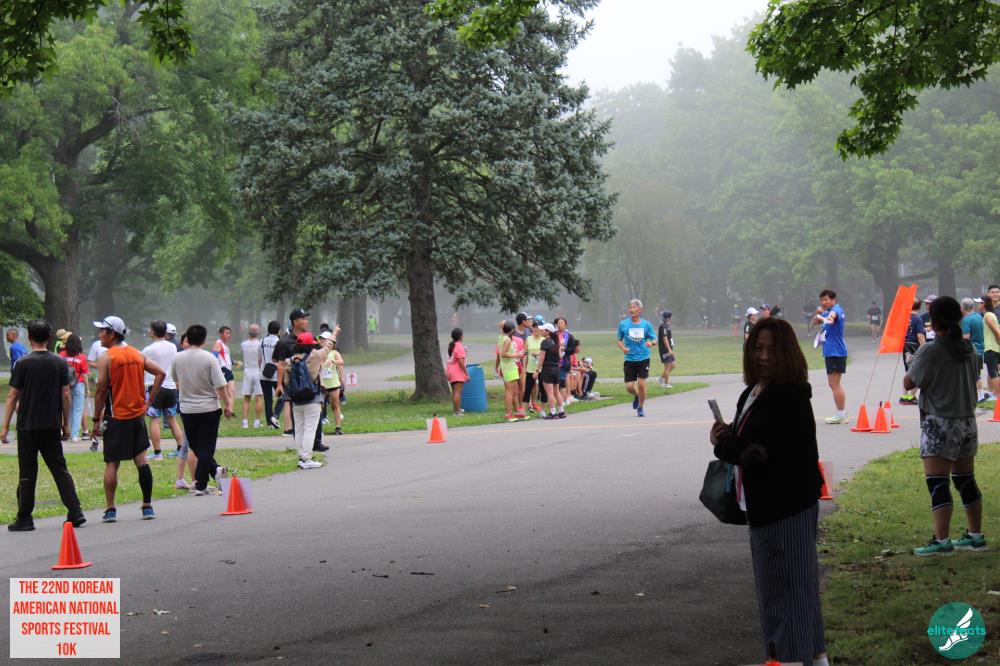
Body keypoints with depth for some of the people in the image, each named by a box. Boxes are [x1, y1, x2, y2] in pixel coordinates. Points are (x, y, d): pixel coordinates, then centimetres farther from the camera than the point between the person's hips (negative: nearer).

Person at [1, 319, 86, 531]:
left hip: (28, 426, -3)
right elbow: (65, 395, 3)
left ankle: (24, 519, 6)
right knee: (60, 469, 7)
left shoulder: (23, 363, -7)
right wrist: (66, 424, 11)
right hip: (52, 426, 3)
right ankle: (75, 513, 0)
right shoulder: (59, 363, 2)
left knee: (27, 474, 3)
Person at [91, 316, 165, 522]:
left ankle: (110, 509, 1)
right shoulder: (137, 354, 8)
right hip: (138, 415, 5)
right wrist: (149, 401, 8)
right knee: (141, 460, 7)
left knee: (112, 463, 1)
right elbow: (160, 373, 6)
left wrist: (96, 419, -6)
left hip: (117, 417, -5)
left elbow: (101, 390, -12)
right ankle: (147, 507, 9)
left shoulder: (105, 358, -10)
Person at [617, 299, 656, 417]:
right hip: (629, 359, 1)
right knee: (629, 387, -4)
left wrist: (651, 342, -18)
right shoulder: (623, 324, 1)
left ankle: (641, 407, 19)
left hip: (643, 358, -1)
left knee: (641, 384, -5)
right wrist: (623, 348, -10)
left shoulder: (646, 324, 0)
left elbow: (654, 340, 6)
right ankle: (637, 396, 32)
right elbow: (619, 340, 11)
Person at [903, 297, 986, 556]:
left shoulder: (930, 352, -16)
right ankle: (976, 535, 22)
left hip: (939, 424, -7)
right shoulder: (969, 349, 5)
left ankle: (941, 540, -15)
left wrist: (912, 365, 9)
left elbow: (908, 383, -11)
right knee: (966, 480, 16)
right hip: (967, 422, 7)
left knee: (937, 483, -8)